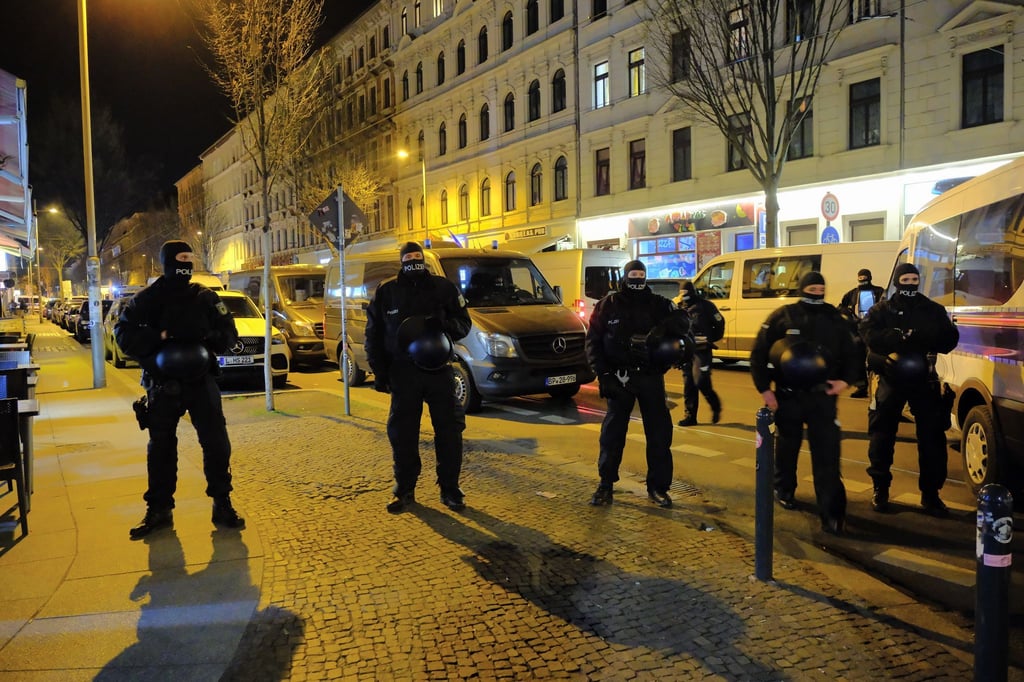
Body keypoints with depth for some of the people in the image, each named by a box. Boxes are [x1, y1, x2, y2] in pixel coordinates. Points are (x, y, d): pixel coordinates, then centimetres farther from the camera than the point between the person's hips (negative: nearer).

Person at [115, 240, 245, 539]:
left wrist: (210, 340, -14)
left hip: (201, 381, 0)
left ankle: (222, 505, 8)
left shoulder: (205, 297, 4)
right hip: (162, 385, 0)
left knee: (216, 443, -3)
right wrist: (159, 338, -17)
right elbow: (124, 333, -4)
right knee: (160, 447, 9)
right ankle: (159, 510, 20)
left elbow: (228, 333, 6)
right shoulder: (148, 299, 1)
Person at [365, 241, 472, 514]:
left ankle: (450, 490, 15)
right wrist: (380, 372, 3)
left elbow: (464, 323, 3)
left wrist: (444, 324, -20)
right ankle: (404, 489, 19)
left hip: (439, 370, 0)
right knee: (402, 433, 6)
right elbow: (374, 335, 8)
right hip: (403, 373, 0)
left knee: (449, 430, 3)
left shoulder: (443, 288, 3)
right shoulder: (386, 292, 4)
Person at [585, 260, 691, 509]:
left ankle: (658, 486, 17)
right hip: (619, 378, -1)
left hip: (651, 377, 1)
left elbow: (683, 321, -3)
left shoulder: (658, 304, 3)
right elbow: (593, 341, 1)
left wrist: (664, 328, -25)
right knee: (612, 432, 4)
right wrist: (604, 375, -8)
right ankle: (605, 484, 16)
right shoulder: (608, 305, 0)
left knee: (659, 432, 4)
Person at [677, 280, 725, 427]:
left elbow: (719, 323, 0)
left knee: (700, 382, -14)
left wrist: (711, 339, -2)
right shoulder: (681, 309, 12)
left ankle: (715, 406, 12)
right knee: (688, 384, 6)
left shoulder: (705, 306, -4)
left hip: (702, 350, -6)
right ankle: (690, 415, 11)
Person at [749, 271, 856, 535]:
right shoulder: (783, 317, -6)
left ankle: (831, 513, -5)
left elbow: (849, 352, 13)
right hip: (788, 396, -1)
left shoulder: (834, 318, 5)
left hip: (822, 396, 1)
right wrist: (764, 388, -9)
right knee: (786, 446, 15)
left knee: (827, 454, -6)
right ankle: (784, 491, 38)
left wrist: (845, 380, -4)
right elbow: (759, 353, -5)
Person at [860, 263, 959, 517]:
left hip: (923, 379, 1)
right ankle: (880, 489, 14)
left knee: (932, 437, 2)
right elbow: (871, 336, -15)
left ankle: (930, 494, 12)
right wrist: (906, 337, -28)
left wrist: (912, 338, -23)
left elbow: (949, 340, -5)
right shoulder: (882, 310, 4)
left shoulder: (933, 310, 8)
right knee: (882, 434, 3)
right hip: (891, 379, -1)